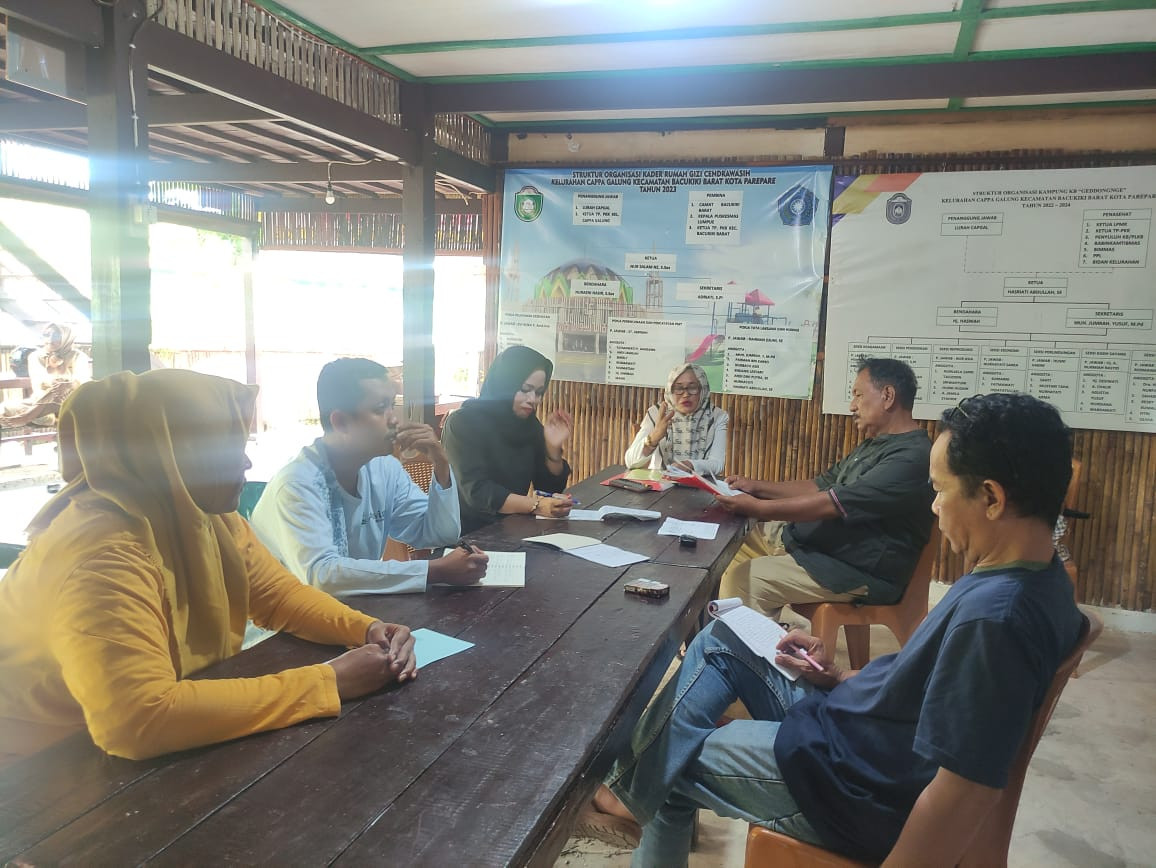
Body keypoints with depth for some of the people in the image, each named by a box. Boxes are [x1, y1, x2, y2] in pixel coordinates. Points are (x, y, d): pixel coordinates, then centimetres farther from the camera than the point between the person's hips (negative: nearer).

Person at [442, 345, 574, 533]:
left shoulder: (530, 424, 6)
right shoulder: (464, 423, -12)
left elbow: (551, 487, 7)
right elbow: (477, 492, -23)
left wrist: (554, 448, -11)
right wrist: (536, 505, -34)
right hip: (468, 532, -6)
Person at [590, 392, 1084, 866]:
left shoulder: (993, 617, -34)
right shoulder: (1033, 574, -1)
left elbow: (967, 793, -32)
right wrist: (839, 679, 5)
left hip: (852, 787, -10)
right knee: (720, 641, 16)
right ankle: (638, 790, 20)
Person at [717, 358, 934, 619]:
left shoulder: (911, 456, -21)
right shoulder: (875, 444, 14)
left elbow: (833, 504, -26)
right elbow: (821, 486, 17)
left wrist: (758, 508, -23)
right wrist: (757, 487, 6)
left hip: (859, 570, -10)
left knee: (744, 579, -21)